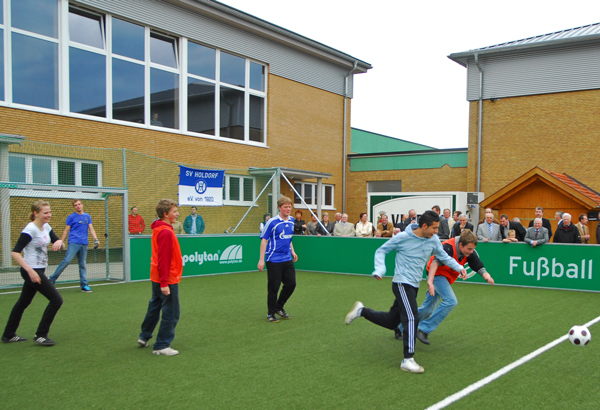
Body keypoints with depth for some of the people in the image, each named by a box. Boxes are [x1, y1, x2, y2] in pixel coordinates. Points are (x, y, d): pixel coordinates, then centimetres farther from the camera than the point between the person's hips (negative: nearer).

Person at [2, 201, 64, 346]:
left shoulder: (46, 227, 6)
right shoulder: (30, 229, -19)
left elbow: (57, 241, 16)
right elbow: (15, 252, -23)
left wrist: (59, 242, -10)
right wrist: (30, 271, -29)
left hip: (39, 271, 9)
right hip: (31, 271, -9)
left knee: (23, 302, 17)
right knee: (56, 300, -9)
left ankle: (8, 335, 30)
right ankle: (40, 335, 0)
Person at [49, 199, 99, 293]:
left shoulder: (87, 216, 16)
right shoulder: (71, 217, 4)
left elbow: (91, 229, 16)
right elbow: (66, 231, 5)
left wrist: (96, 239, 2)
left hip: (84, 244, 4)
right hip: (74, 242, -4)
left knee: (82, 264, 4)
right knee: (67, 260, -17)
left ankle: (84, 285, 7)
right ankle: (52, 280, -10)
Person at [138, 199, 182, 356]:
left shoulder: (158, 229, 9)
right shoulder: (166, 232, -22)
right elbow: (164, 259, -25)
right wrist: (164, 283, -25)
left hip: (157, 278, 10)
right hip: (167, 280, -10)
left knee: (154, 307, 24)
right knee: (171, 314, 0)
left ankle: (144, 337, 38)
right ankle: (161, 346, 8)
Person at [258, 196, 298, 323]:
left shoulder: (291, 221, 7)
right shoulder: (272, 222, -13)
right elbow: (264, 240, -11)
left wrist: (292, 251, 22)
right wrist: (261, 259, -15)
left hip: (287, 259, 6)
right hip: (274, 260, -6)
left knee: (291, 284, 7)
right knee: (273, 287, 0)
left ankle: (279, 307, 27)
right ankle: (271, 313, 17)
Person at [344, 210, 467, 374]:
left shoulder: (433, 240, 1)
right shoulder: (403, 237, -13)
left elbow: (444, 257, 15)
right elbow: (381, 251, -4)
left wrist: (459, 267, 0)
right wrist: (379, 270, -18)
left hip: (414, 285, 7)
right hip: (402, 283, -7)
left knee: (391, 322, 14)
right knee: (412, 318, -19)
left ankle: (361, 310, 32)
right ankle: (408, 360, -15)